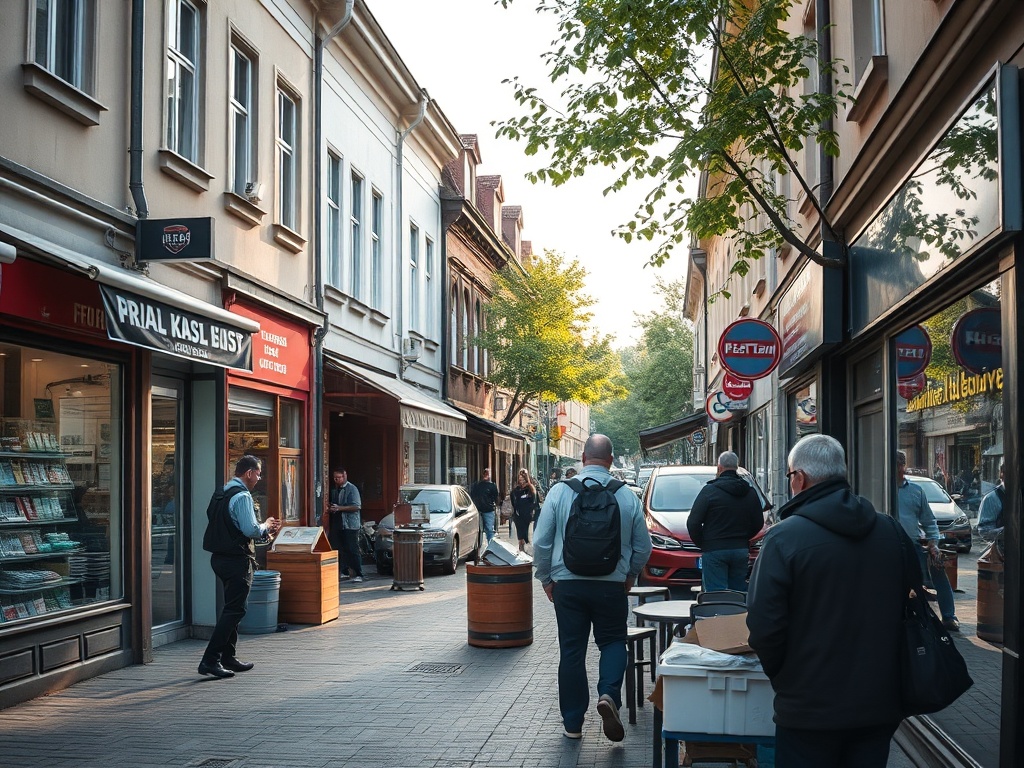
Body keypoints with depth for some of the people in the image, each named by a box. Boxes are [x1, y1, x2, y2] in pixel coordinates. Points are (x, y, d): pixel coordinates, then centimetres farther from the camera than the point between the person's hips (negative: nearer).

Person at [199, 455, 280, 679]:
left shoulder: (221, 494, 14)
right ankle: (210, 659, -10)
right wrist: (266, 527, -2)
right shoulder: (242, 496, -15)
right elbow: (251, 529, -22)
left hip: (220, 557, 10)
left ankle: (228, 658, 25)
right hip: (237, 560, -10)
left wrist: (264, 529, 17)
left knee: (231, 608, 18)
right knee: (234, 610, -7)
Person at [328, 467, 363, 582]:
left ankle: (358, 575, -7)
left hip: (350, 525, -7)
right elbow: (332, 504, 29)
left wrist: (339, 508, -21)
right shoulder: (334, 489, 15)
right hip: (337, 524, 7)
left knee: (353, 550, -8)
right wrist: (330, 508, 4)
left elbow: (357, 507, -16)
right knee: (341, 549, 10)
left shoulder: (352, 489, -8)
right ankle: (345, 572, 21)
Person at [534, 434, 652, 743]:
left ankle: (572, 723, 15)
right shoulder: (627, 495, -3)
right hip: (611, 586, 0)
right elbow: (643, 546, 5)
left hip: (568, 583, 0)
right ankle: (608, 694, -11)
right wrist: (629, 575, 22)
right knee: (613, 642, 15)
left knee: (571, 651, 9)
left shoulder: (560, 491, -5)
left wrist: (546, 579, 11)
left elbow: (541, 542, -3)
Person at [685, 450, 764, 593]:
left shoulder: (709, 491, -8)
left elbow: (693, 522, -10)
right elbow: (759, 523, 12)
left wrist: (701, 543, 4)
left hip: (714, 550, -5)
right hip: (741, 551, 5)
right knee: (739, 592, 12)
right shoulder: (750, 492, 7)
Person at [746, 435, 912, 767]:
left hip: (811, 708, -5)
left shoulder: (784, 537, -16)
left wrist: (781, 676, 2)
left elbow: (764, 627, -17)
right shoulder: (891, 532, 1)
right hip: (879, 706, 5)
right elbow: (910, 609, 12)